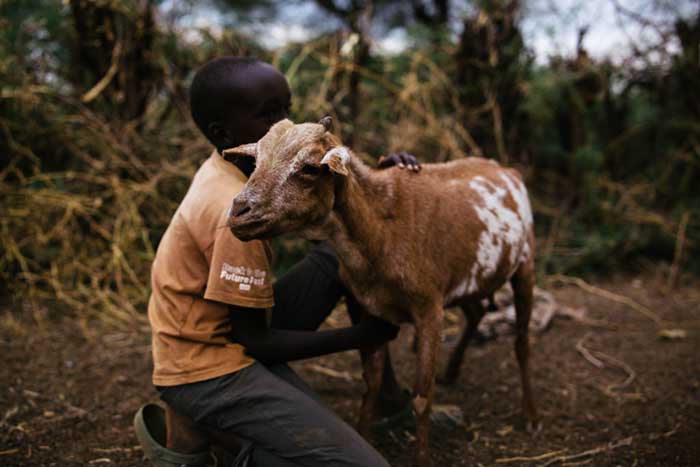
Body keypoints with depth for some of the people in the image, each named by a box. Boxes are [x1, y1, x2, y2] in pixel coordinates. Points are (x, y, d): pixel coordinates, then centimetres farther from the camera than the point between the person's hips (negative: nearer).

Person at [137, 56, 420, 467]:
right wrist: (360, 336, -13)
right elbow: (252, 340, -20)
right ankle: (204, 426, -6)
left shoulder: (243, 162, 0)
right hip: (208, 369, -9)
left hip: (228, 337, 9)